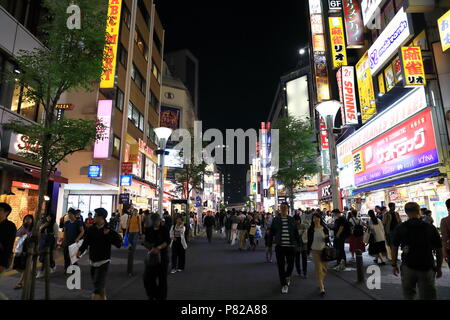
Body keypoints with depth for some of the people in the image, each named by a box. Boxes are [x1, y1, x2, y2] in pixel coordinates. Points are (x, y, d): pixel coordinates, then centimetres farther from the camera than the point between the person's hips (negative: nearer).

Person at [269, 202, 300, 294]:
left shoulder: (292, 220, 3)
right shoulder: (276, 220, 1)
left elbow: (296, 232, 9)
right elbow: (271, 232, 9)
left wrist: (298, 242, 9)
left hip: (290, 246, 1)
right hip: (279, 246, 0)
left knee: (290, 264, 7)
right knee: (281, 265, 2)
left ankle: (287, 276, 39)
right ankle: (284, 284, 17)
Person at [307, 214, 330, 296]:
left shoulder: (324, 229, 1)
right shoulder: (311, 230, -1)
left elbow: (327, 240, 7)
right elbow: (309, 240, 4)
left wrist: (327, 238, -15)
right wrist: (308, 250, 6)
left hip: (324, 250, 2)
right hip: (315, 251, -2)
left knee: (324, 268, 10)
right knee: (318, 269, -6)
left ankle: (321, 283, 34)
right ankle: (322, 288, -2)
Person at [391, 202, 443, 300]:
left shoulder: (399, 228, -3)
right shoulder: (431, 228, -5)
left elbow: (394, 247, 4)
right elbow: (439, 249, 1)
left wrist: (394, 264, 14)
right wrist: (439, 267, 13)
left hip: (407, 267, 1)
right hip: (427, 267, 0)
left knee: (408, 295, 18)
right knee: (428, 296, 9)